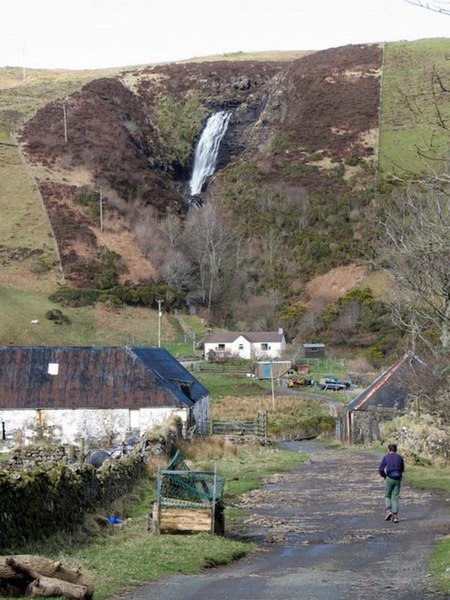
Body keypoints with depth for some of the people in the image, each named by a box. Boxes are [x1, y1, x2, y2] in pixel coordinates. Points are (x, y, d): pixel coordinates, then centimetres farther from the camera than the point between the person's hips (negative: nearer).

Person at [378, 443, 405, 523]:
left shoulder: (386, 457, 0)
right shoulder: (400, 457, 7)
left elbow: (380, 469, -2)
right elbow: (402, 469, 18)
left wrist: (384, 476, 16)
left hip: (389, 479, -2)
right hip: (398, 479, 2)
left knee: (387, 496, 16)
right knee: (395, 498, 6)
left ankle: (389, 511, -6)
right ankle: (395, 516, -4)